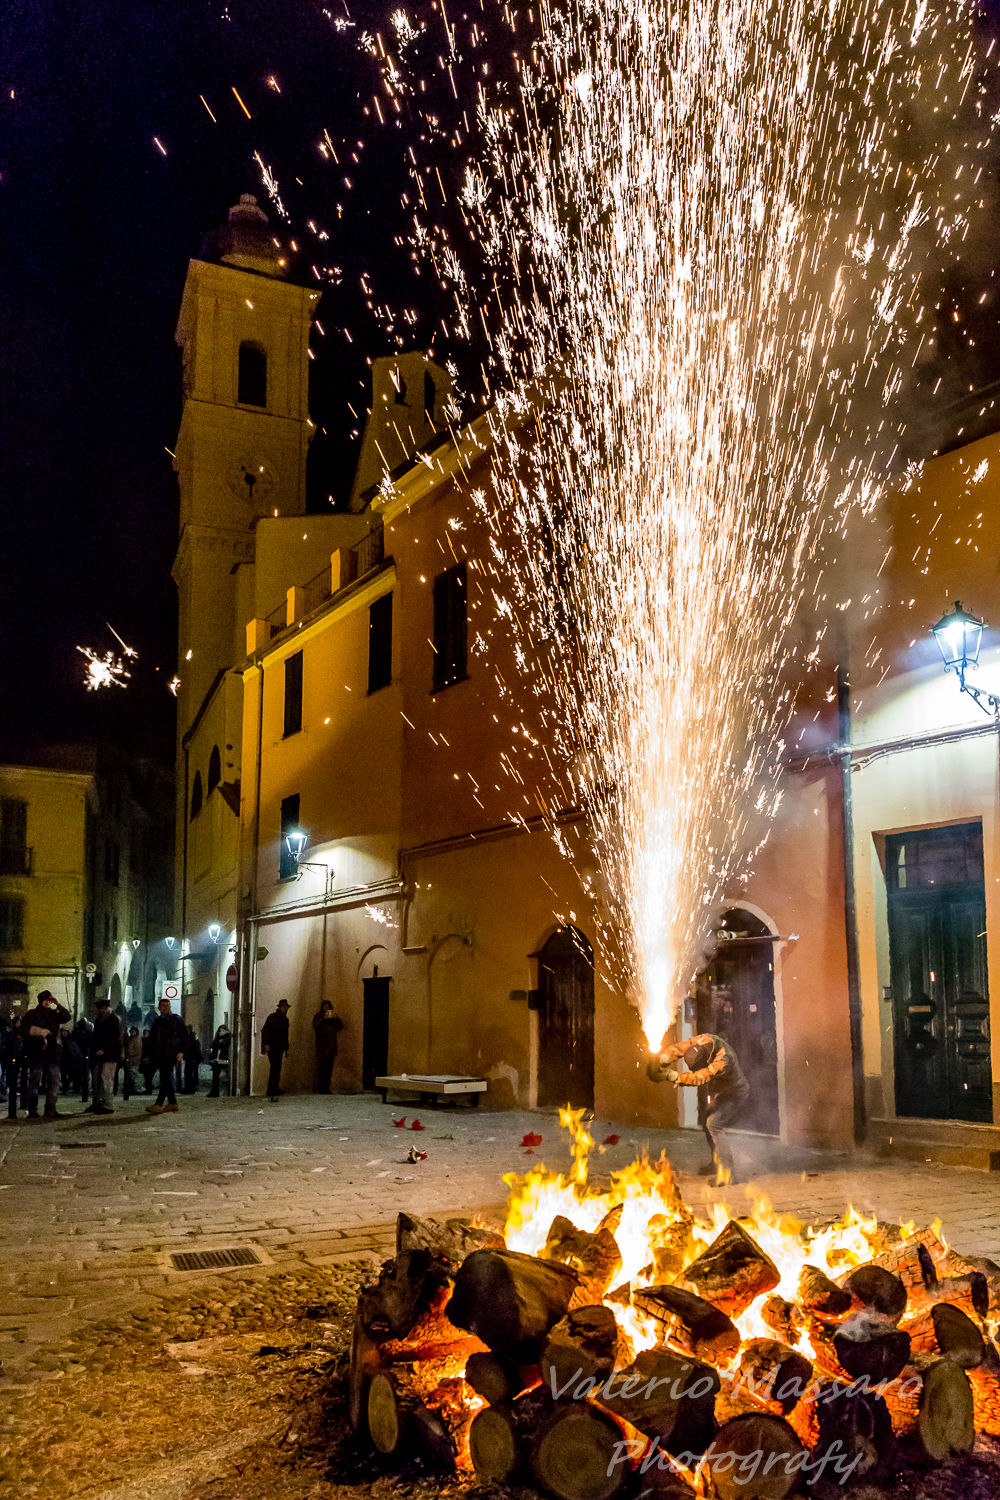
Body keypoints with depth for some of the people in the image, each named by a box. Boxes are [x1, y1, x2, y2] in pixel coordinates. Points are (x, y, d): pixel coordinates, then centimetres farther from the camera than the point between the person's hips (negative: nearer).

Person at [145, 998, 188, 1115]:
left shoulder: (177, 1020, 2)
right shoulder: (157, 1021, 16)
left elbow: (184, 1036, -1)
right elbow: (152, 1038, 18)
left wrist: (181, 1051, -10)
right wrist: (152, 1053, 8)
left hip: (172, 1054, -6)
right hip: (160, 1055, 6)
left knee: (165, 1078, -12)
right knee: (167, 1079, 9)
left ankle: (159, 1105, -15)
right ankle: (172, 1103, 16)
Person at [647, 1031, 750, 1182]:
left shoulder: (724, 1060, -42)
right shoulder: (703, 1040, -22)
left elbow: (700, 1077, -45)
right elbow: (678, 1047, -18)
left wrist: (674, 1076, -48)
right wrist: (663, 1057, -35)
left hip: (733, 1094, -8)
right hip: (716, 1092, 8)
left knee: (713, 1125, -25)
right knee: (708, 1127, 21)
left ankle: (728, 1174, -23)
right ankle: (716, 1163, 45)